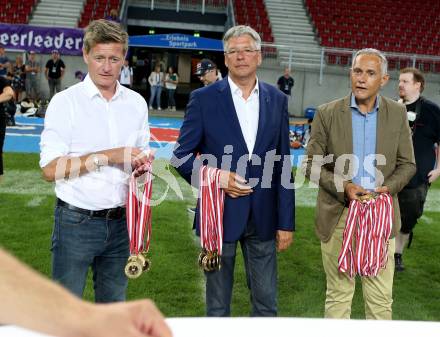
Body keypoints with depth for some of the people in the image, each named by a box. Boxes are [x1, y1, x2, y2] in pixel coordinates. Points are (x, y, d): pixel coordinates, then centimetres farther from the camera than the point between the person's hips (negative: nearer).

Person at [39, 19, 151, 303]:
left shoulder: (136, 103, 7)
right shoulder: (65, 102, -8)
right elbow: (50, 170, -14)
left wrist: (143, 165, -6)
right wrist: (108, 156, -21)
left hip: (121, 222, 5)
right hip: (76, 222, -4)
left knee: (114, 304, 18)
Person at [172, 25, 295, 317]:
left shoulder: (277, 100, 4)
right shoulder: (204, 98, -3)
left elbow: (283, 165, 4)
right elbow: (182, 156, 0)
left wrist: (286, 222, 2)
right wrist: (214, 177, -18)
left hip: (263, 217, 2)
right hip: (219, 214, -2)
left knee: (267, 301, 11)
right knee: (218, 303, 12)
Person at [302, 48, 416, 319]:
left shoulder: (397, 113, 4)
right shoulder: (327, 113, -1)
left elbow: (407, 164, 8)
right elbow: (311, 164, 0)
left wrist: (389, 187, -11)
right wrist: (343, 187, -14)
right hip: (338, 215, -1)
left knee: (381, 298, 6)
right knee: (338, 294, 8)